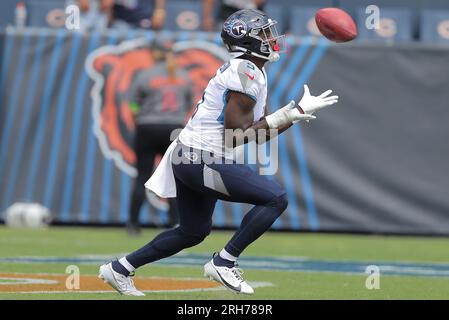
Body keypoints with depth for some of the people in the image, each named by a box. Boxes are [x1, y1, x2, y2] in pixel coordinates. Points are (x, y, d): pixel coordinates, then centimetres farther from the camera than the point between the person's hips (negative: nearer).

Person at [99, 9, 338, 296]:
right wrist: (288, 115, -16)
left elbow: (263, 131, 16)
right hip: (203, 159, -11)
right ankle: (224, 263, -8)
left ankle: (120, 269, 28)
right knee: (276, 198, -13)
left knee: (194, 231, 23)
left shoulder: (248, 70, 15)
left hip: (188, 158, 11)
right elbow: (237, 135, -20)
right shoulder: (246, 71, -16)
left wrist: (298, 111, 7)